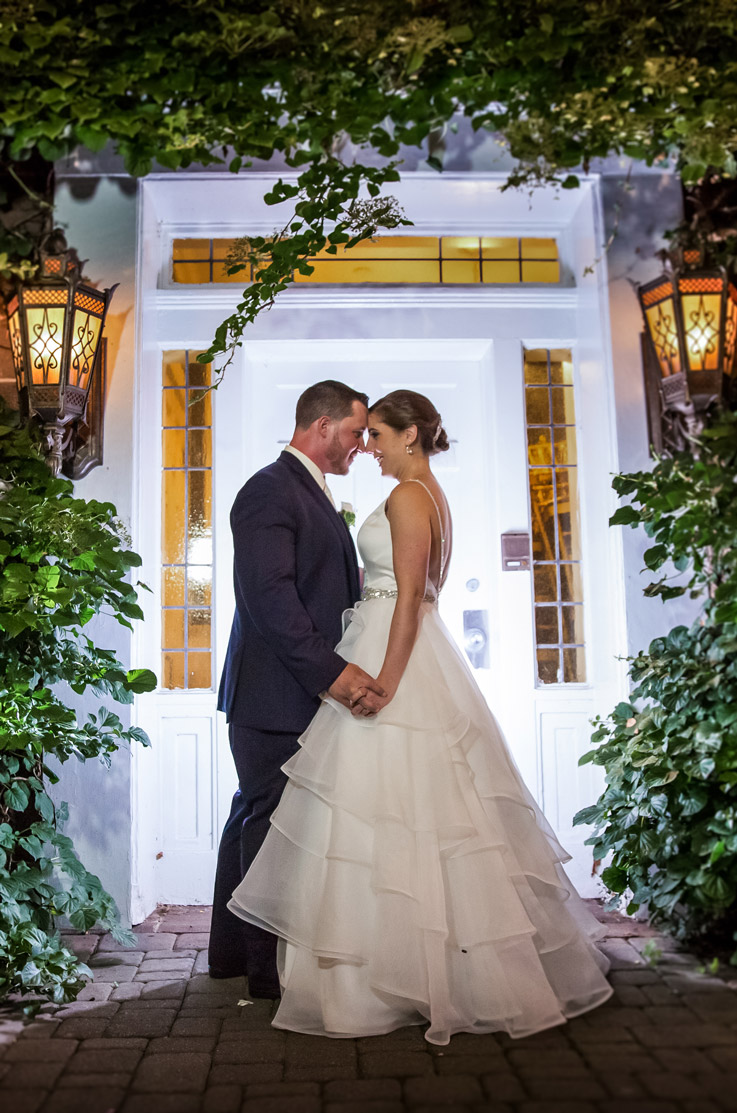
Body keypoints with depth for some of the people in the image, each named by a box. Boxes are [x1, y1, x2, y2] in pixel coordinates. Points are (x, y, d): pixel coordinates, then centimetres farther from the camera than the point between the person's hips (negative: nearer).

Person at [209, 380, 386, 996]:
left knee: (258, 817, 18)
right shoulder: (270, 490, -14)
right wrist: (330, 670, -30)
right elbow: (267, 593, -25)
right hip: (274, 693, -11)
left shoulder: (312, 494, 18)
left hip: (302, 689, 11)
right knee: (272, 820, -1)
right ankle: (270, 967, 13)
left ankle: (233, 950, 32)